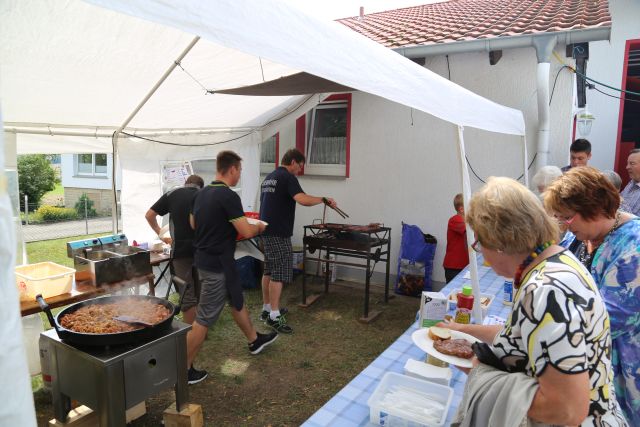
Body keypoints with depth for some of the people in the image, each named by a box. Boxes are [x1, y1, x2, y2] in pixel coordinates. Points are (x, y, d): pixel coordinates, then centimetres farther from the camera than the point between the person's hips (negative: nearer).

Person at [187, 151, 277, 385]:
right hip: (217, 264, -10)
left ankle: (254, 340, 42)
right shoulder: (229, 196, -21)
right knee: (204, 318, 2)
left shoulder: (202, 193, 5)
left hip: (204, 258, 10)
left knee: (237, 300, 24)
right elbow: (247, 232, -22)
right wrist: (259, 227, 0)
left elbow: (193, 223, 18)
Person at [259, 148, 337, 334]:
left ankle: (267, 308, 23)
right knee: (279, 273, -6)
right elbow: (303, 200, -27)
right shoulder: (287, 177, -12)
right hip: (278, 233, -10)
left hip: (266, 230, 10)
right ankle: (274, 316, -3)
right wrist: (324, 199, -13)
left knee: (269, 270, 15)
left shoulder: (269, 178, 17)